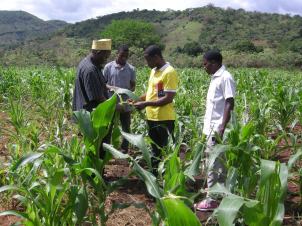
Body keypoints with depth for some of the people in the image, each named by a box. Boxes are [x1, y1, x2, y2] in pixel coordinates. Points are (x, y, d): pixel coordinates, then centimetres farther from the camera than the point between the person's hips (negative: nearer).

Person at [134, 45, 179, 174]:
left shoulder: (169, 72, -15)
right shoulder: (154, 71, 11)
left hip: (164, 119, -9)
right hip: (151, 117, 9)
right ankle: (154, 173, 30)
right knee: (155, 149, 18)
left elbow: (168, 98, -20)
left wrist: (146, 104, -21)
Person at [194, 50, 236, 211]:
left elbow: (229, 104, -18)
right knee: (217, 162, 15)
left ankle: (212, 200, 1)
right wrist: (212, 128, 18)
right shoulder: (215, 78, 15)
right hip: (212, 127, 10)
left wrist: (222, 128, -23)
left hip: (217, 129, -10)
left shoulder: (225, 78, -13)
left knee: (213, 163, -6)